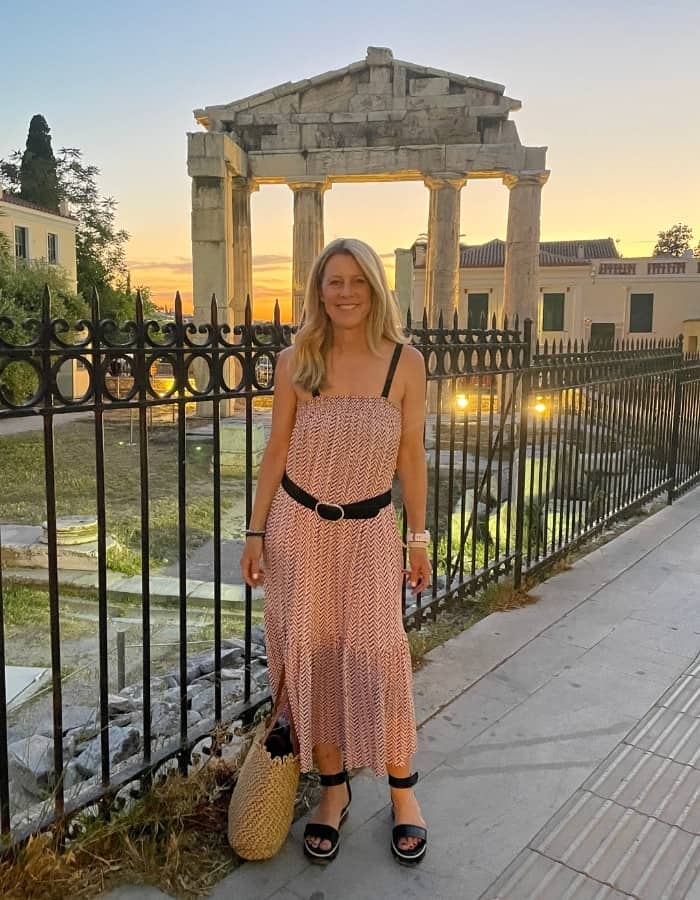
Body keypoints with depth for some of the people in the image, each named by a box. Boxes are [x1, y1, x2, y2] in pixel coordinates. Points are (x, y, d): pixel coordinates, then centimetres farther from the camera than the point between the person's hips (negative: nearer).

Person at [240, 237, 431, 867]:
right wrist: (256, 532, 3)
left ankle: (402, 791, 24)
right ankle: (333, 788, 29)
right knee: (309, 657, 8)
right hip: (298, 526, 2)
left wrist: (419, 539, 4)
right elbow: (277, 449, 3)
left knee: (377, 657, -1)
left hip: (369, 531, -1)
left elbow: (411, 456, 1)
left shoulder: (406, 363, -5)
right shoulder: (295, 362, -3)